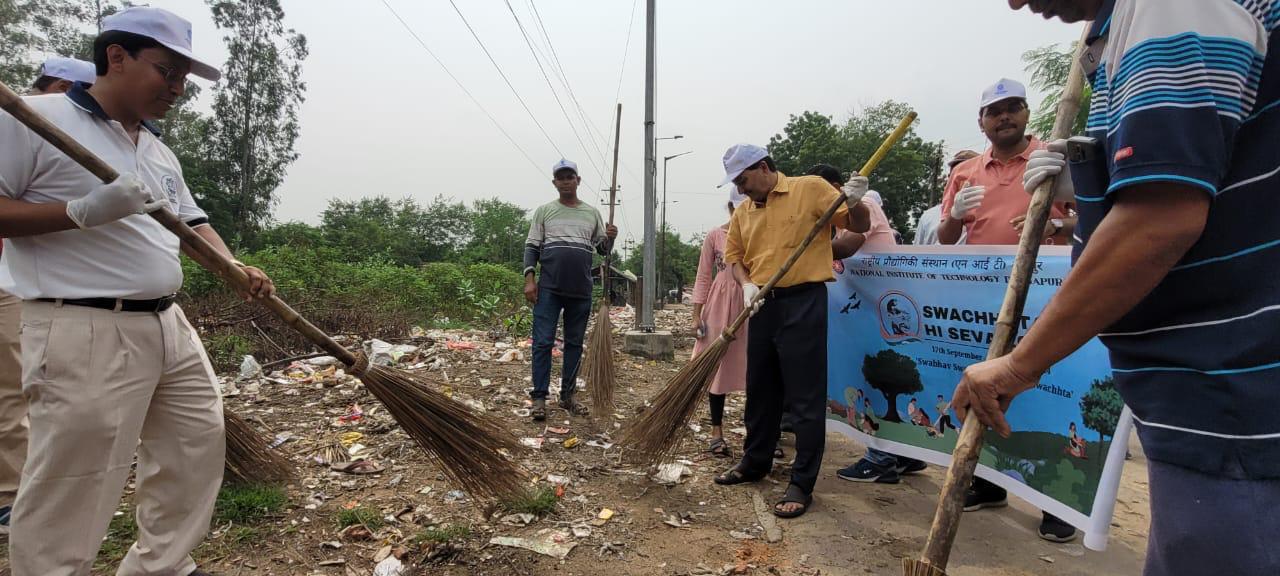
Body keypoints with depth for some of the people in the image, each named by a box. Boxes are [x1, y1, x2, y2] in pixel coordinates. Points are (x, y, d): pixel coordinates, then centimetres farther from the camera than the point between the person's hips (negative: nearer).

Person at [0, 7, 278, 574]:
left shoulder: (159, 153, 15)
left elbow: (193, 223, 17)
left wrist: (235, 269, 0)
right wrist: (83, 211, -22)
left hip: (170, 326, 9)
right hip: (85, 334, -8)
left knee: (197, 446, 16)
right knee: (70, 490, -2)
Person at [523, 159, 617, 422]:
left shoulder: (592, 213, 12)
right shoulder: (544, 210, 6)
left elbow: (602, 249, 15)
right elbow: (532, 247, 4)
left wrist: (610, 238, -8)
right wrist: (529, 279, -8)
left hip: (581, 290, 3)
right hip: (549, 288, -2)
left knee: (574, 343, 8)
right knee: (543, 342, -5)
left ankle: (567, 396, 18)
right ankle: (539, 397, 3)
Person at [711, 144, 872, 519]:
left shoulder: (811, 188, -2)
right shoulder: (743, 212, 12)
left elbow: (859, 226, 0)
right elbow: (734, 255, 15)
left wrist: (855, 202, -21)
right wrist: (747, 285, -4)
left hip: (804, 301, -6)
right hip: (762, 305, 6)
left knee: (805, 396, -3)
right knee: (760, 391, 16)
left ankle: (802, 484, 7)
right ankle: (755, 463, 33)